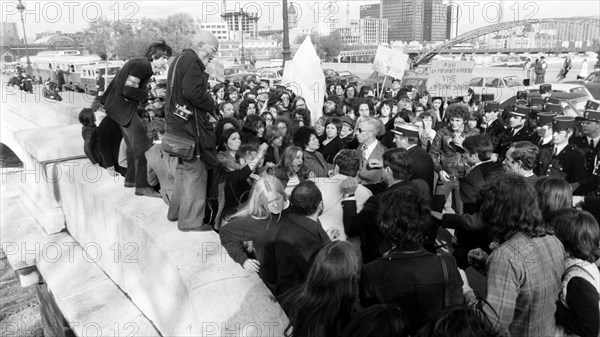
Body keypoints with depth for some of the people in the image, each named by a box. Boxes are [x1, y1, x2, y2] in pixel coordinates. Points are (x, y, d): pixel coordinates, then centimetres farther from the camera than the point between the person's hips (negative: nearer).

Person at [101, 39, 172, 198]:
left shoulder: (145, 66, 11)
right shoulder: (141, 65, -19)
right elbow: (128, 90, -24)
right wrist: (148, 95, -13)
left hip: (124, 107, 11)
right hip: (122, 108, -11)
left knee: (133, 144, 19)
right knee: (143, 145, -9)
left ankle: (131, 179, 31)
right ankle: (142, 186, -4)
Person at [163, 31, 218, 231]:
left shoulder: (180, 59, 20)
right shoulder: (192, 61, -13)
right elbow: (193, 92, -26)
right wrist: (212, 106, -11)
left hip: (177, 123, 11)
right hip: (190, 125, -11)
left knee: (184, 168, 20)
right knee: (195, 172, -4)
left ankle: (176, 211, 32)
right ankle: (190, 221, 3)